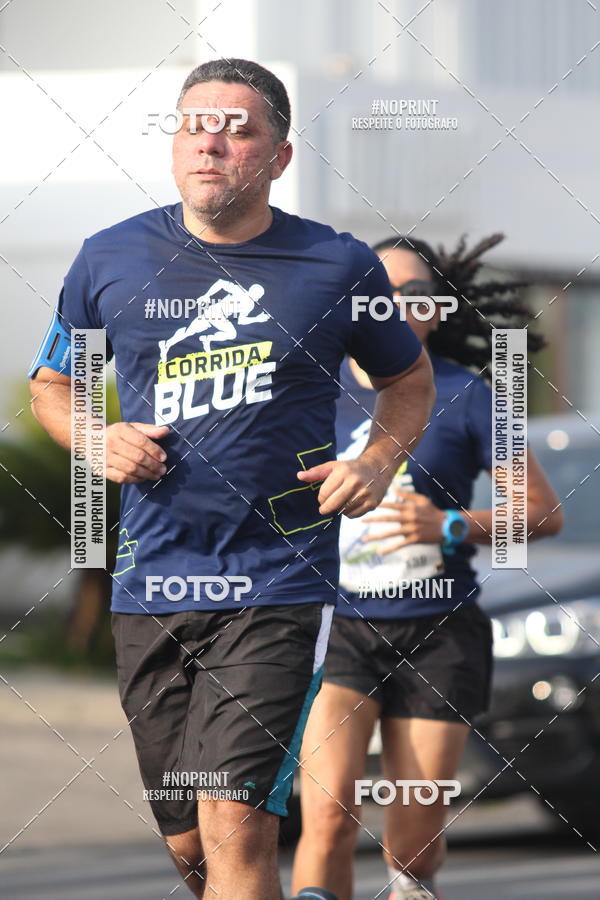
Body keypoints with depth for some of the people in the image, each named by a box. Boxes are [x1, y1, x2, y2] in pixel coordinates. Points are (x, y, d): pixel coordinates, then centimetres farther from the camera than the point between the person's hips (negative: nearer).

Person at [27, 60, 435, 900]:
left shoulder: (338, 267, 1)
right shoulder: (110, 260, 5)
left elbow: (409, 379, 18)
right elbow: (52, 383, 20)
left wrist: (378, 460, -2)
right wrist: (100, 438, -1)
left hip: (279, 587, -3)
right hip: (150, 588, 3)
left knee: (234, 826, -16)